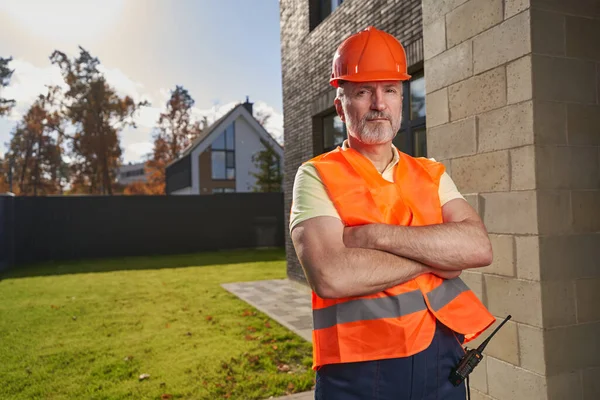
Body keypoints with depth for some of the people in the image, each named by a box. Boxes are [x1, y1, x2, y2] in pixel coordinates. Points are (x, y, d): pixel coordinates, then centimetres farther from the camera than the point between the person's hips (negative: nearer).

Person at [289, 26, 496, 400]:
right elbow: (331, 277, -22)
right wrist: (437, 253, -11)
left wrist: (376, 236, -18)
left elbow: (479, 247, -9)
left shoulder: (432, 174, 6)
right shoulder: (317, 177, -7)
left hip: (442, 361, 4)